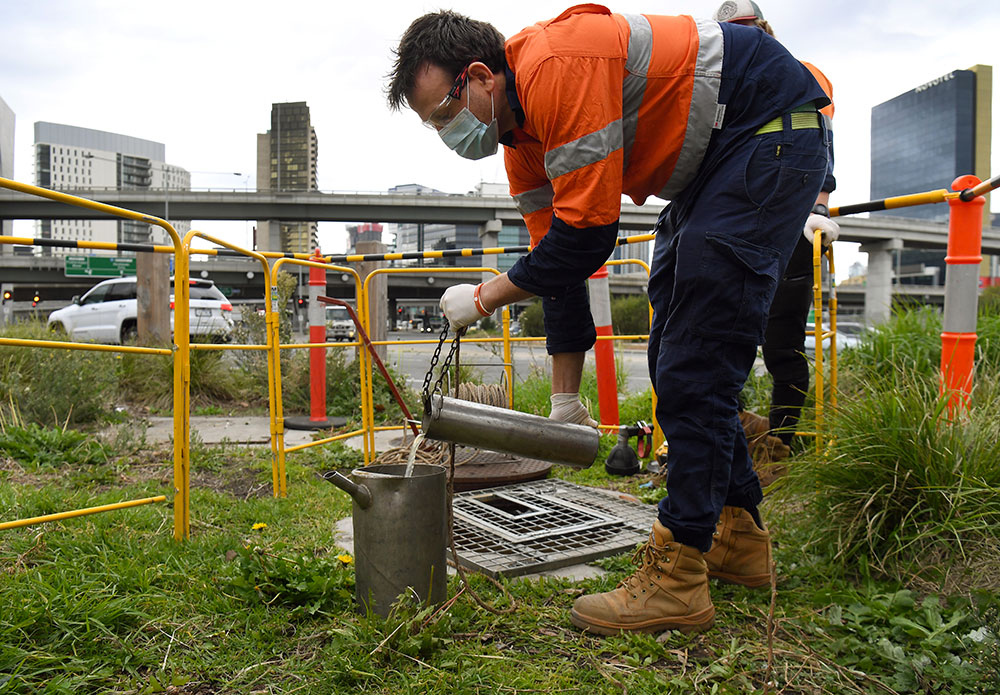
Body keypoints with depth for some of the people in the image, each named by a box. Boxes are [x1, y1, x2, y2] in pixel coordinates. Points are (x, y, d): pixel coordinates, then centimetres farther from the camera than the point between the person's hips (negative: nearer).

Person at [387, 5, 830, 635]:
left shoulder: (556, 67, -26)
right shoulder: (521, 134, 4)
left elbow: (587, 233, -29)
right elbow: (558, 253, 7)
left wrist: (485, 298, -16)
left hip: (774, 132, -10)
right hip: (712, 161, 10)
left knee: (695, 362, -15)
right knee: (677, 351, 11)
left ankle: (677, 580, -8)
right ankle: (740, 531, 24)